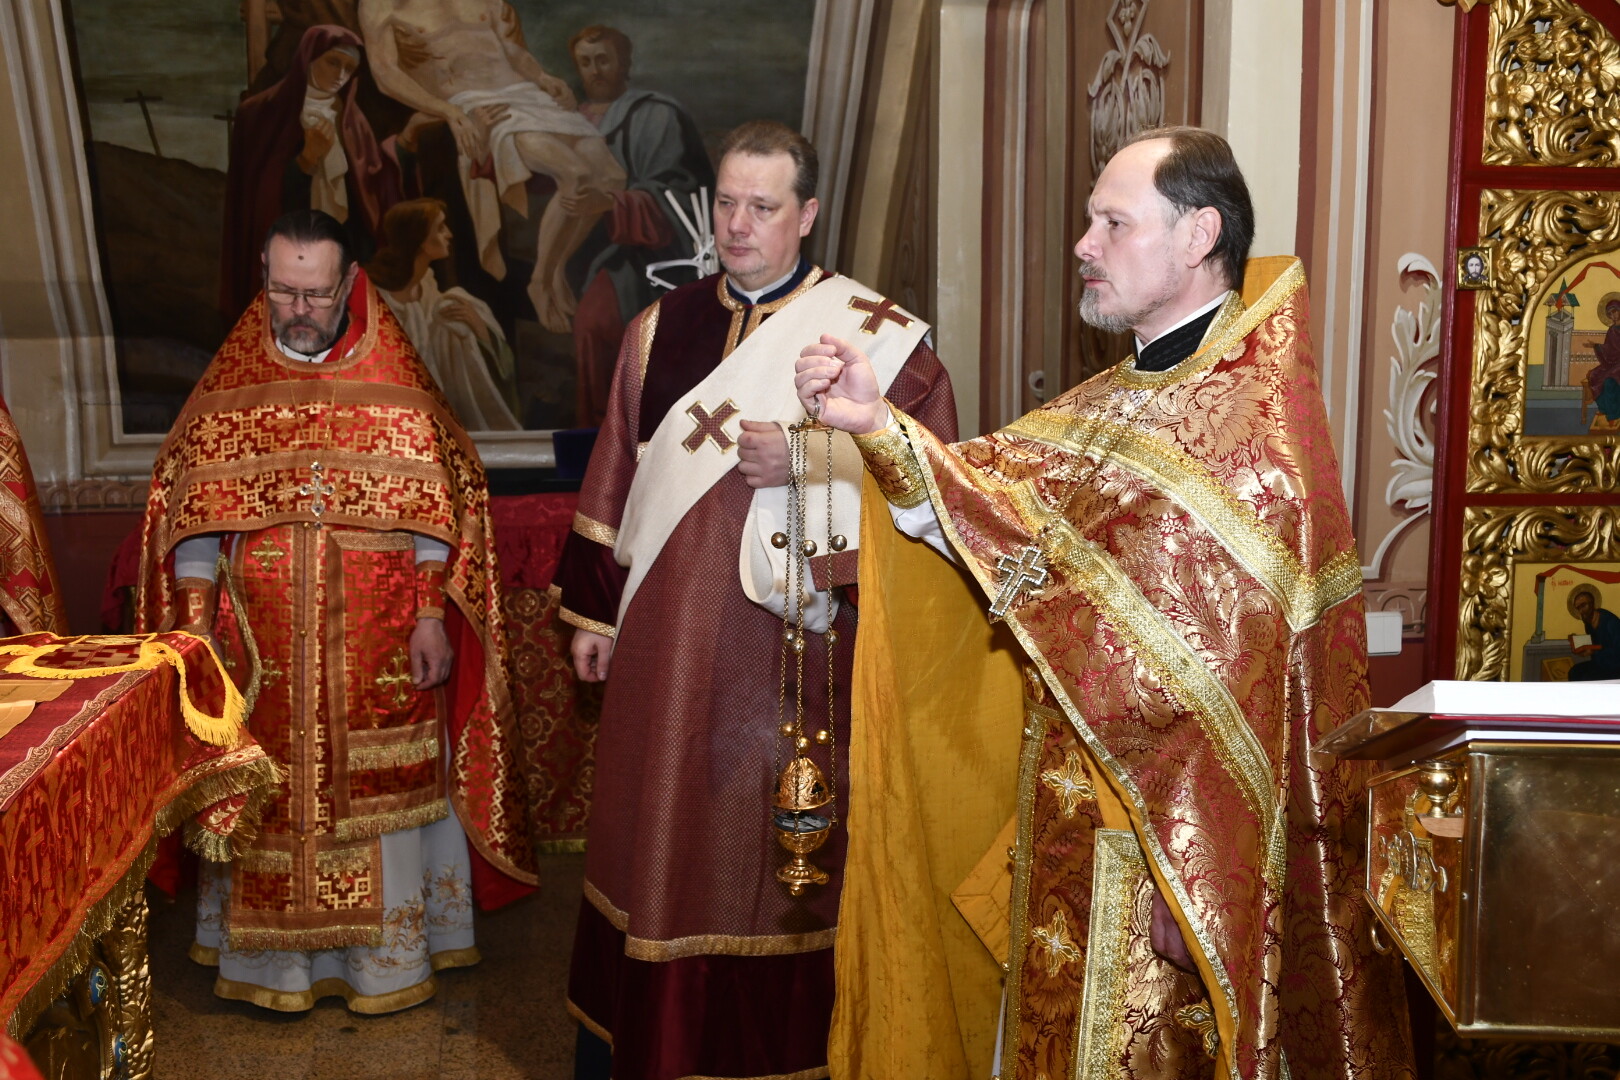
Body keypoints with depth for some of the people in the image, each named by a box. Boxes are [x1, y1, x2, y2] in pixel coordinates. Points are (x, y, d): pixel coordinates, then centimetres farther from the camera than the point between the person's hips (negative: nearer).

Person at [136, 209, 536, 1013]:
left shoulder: (396, 387, -1)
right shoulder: (228, 387, 3)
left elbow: (435, 513, -1)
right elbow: (194, 516, 3)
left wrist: (432, 618, -7)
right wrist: (195, 628, -3)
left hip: (380, 653, -1)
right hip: (261, 654, 1)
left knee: (377, 796, 7)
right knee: (270, 797, 8)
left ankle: (385, 955, 22)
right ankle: (275, 958, 24)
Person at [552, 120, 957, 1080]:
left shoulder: (877, 335, -3)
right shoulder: (661, 328, 10)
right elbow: (617, 475, 13)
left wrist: (809, 461, -20)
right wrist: (593, 610, 12)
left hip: (785, 642, -4)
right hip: (666, 640, 4)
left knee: (769, 844, 4)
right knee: (656, 834, 12)